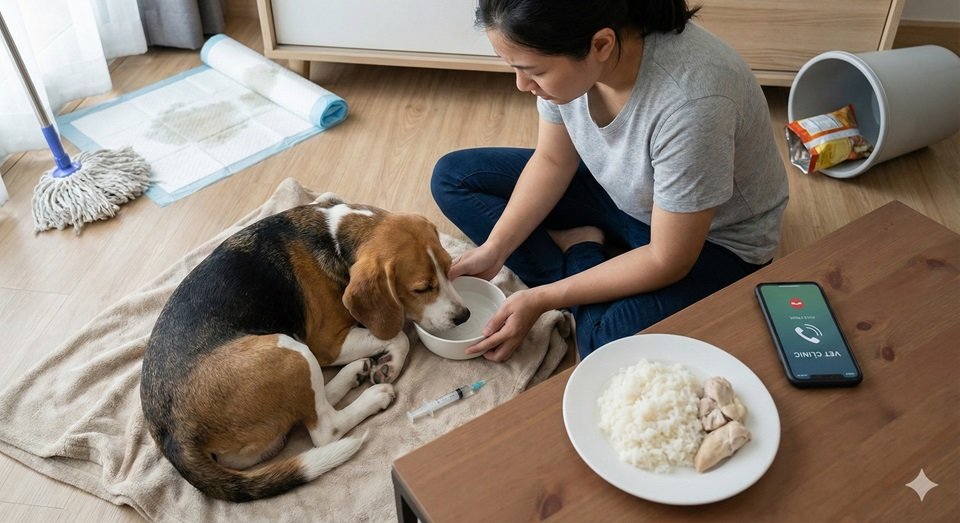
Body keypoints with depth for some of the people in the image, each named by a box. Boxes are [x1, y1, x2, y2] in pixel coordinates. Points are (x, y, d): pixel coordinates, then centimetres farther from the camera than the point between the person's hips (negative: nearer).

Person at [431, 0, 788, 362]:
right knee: (454, 177, 1)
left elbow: (668, 261, -27)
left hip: (713, 239, -5)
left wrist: (542, 299, -23)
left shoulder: (690, 102, -39)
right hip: (616, 189, 6)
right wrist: (493, 250, -13)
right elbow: (552, 161, -4)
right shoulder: (568, 52, -20)